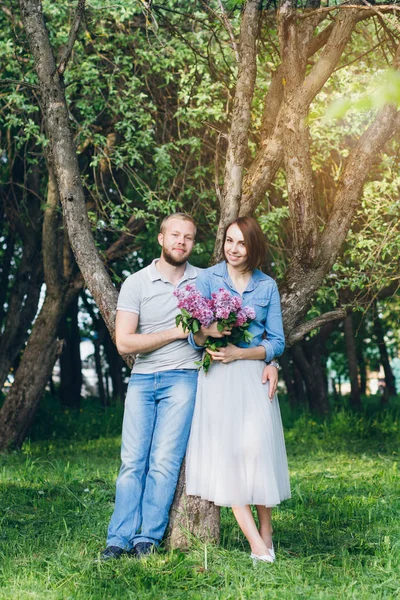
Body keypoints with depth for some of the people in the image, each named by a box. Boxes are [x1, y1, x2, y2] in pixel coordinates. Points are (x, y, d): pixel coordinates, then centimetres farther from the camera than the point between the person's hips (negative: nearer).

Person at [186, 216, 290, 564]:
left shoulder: (267, 286, 8)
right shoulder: (207, 278, 5)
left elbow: (277, 343, 6)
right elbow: (194, 338, 1)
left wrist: (240, 353, -9)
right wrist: (206, 332, -23)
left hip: (253, 378, 1)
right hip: (216, 378, 0)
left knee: (256, 449, -10)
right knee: (224, 453, -7)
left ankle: (266, 531, 4)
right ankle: (257, 544, -5)